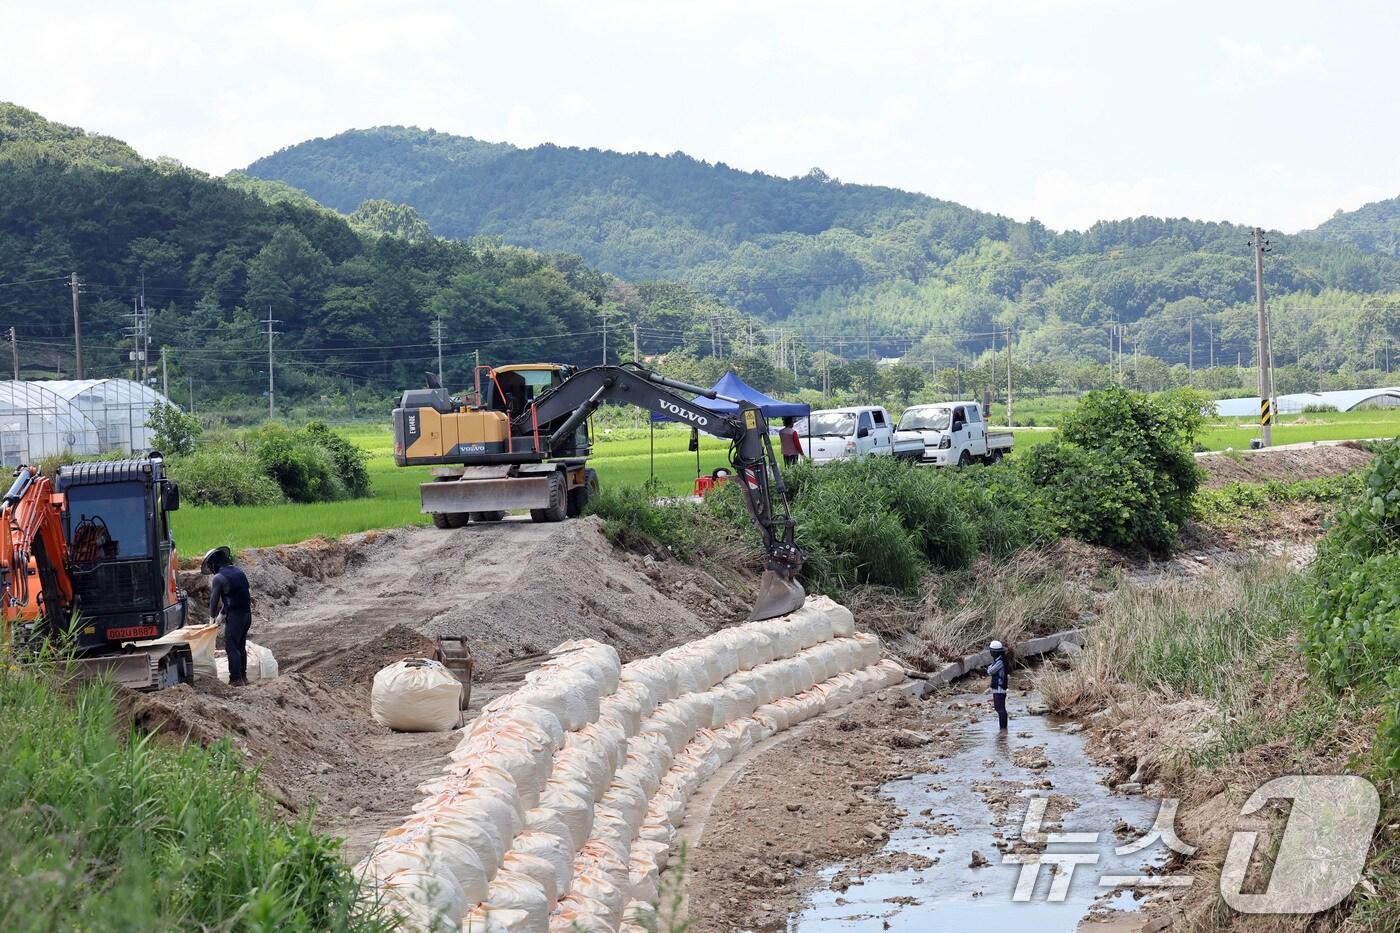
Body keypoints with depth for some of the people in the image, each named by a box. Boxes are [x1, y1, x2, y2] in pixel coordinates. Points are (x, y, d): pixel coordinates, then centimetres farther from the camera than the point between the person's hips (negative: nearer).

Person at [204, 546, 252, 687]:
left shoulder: (218, 578, -10)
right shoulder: (238, 572, 13)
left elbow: (214, 600, -6)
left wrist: (213, 616, 12)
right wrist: (222, 613, 25)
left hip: (234, 615, -8)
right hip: (247, 613, 8)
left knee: (231, 647, -2)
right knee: (241, 646, 16)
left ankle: (236, 679, -5)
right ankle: (243, 677, 21)